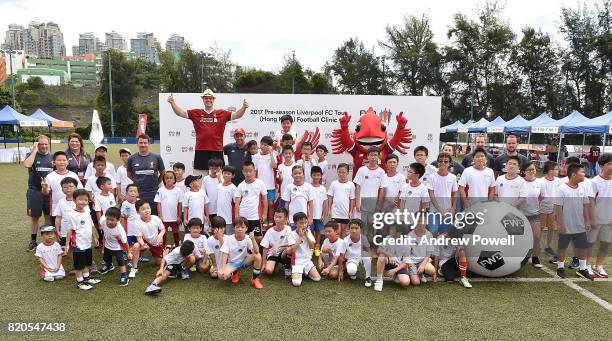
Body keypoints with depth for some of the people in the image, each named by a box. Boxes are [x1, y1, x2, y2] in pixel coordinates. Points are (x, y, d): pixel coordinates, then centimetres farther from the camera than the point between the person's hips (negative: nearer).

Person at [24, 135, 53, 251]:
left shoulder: (52, 156, 9)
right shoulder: (32, 155, 1)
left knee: (49, 216, 9)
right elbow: (27, 164, -22)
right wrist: (34, 150, -16)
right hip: (34, 191, -2)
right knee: (34, 216, 7)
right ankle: (33, 241, 19)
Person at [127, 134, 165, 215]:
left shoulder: (156, 157, 1)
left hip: (153, 194, -1)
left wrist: (156, 183, 6)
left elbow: (162, 173, 12)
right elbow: (129, 175, 17)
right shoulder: (132, 159, 5)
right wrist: (135, 184, 7)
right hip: (137, 194, 1)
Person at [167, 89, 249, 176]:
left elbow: (236, 115, -1)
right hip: (200, 151, 1)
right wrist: (172, 103, -8)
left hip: (217, 150, 0)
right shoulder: (196, 113, 7)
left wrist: (244, 107, -18)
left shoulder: (222, 113, 5)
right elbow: (181, 112, 5)